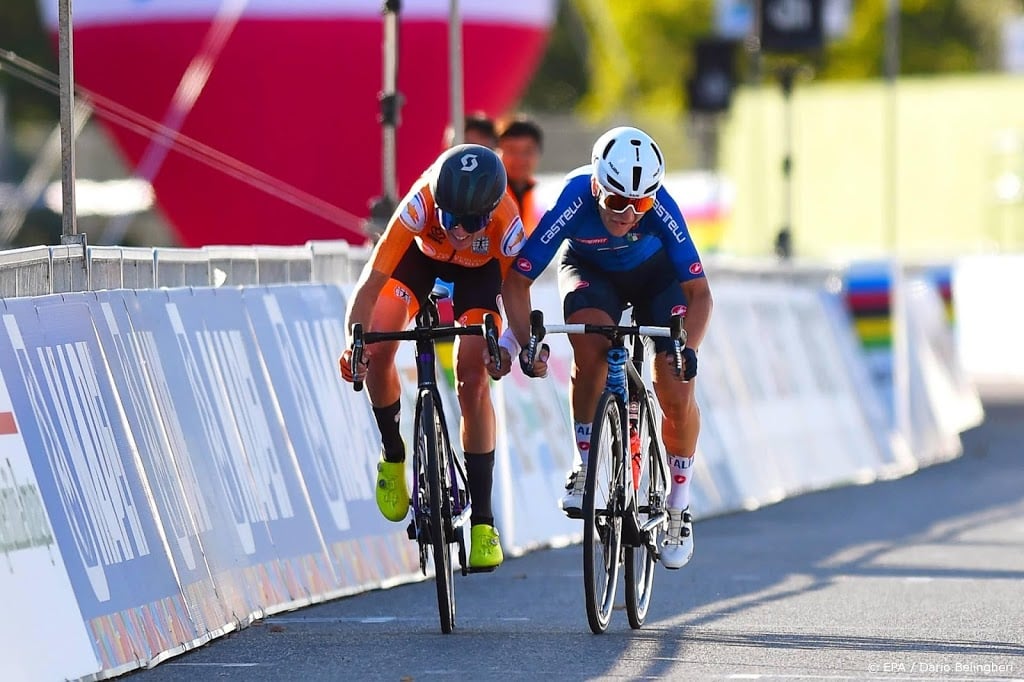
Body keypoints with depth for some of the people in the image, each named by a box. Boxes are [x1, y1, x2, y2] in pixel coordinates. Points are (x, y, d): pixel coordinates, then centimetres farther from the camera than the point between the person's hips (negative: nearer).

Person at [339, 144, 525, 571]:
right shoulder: (421, 204, -41)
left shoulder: (506, 224, -39)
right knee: (377, 347, -22)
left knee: (474, 380, -14)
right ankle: (392, 456, 5)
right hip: (421, 256, 1)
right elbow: (371, 284, -40)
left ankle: (482, 519, -7)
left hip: (479, 271, -1)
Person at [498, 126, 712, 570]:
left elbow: (698, 291, -31)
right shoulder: (573, 201, -37)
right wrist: (524, 342, -44)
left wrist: (687, 348, -47)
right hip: (589, 270, 0)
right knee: (590, 348, -33)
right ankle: (583, 467, -14)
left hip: (654, 274, 0)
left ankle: (679, 507, 8)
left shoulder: (660, 207, -36)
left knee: (677, 392, -13)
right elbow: (516, 279, -30)